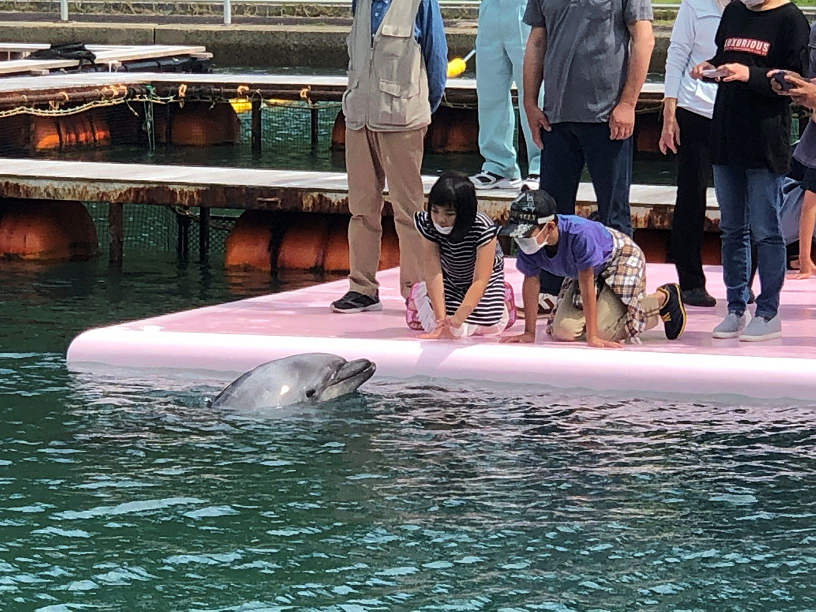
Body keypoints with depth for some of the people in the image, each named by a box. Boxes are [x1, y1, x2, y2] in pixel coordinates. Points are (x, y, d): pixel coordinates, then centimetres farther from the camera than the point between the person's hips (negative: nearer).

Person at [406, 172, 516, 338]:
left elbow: (480, 281, -40)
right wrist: (441, 318, -42)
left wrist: (457, 318, -53)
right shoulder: (428, 225, -30)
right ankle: (418, 293, 23)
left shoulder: (483, 229, -37)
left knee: (489, 328, -13)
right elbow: (434, 273, -32)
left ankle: (504, 294, 21)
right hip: (449, 279, 1)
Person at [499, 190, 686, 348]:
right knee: (563, 332, -4)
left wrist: (592, 337, -35)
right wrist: (529, 333, -12)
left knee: (603, 332, -18)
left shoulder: (579, 235, -42)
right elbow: (531, 282, -13)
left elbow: (586, 284, -38)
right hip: (585, 271, 7)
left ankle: (664, 298, 7)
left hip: (620, 258, -7)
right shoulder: (529, 242, -25)